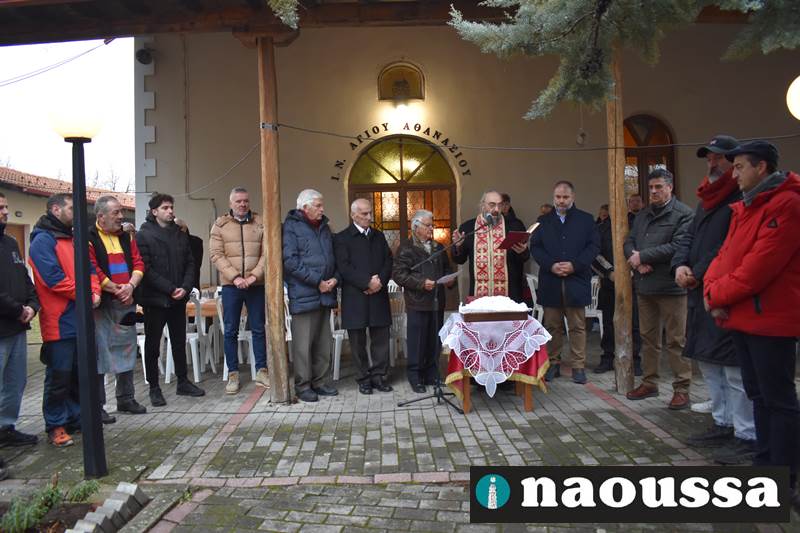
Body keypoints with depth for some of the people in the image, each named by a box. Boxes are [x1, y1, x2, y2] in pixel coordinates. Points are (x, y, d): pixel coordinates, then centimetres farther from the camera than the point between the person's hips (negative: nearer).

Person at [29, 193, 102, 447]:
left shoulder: (72, 239, 17)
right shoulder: (42, 240, -9)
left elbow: (89, 269, 14)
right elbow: (53, 278, -19)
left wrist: (95, 291, -5)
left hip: (80, 319, 8)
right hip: (59, 322, -8)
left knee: (79, 373, 15)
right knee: (59, 376, 0)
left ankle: (75, 416, 27)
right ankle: (55, 426, 12)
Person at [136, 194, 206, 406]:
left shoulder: (180, 234, 10)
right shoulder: (144, 235, -6)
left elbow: (190, 263, 9)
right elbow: (145, 269, -13)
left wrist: (185, 287, -7)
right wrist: (170, 288, -17)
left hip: (178, 299, 5)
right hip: (154, 299, -5)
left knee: (180, 341, 13)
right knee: (153, 345, 6)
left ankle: (183, 382, 25)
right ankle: (154, 388, 16)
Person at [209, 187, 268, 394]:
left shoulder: (260, 224, 5)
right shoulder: (220, 225, 4)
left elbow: (266, 253, -1)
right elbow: (216, 254, -4)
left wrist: (254, 275, -14)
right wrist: (235, 277, -14)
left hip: (256, 285, 1)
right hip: (230, 285, 0)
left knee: (259, 329, 7)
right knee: (230, 331, 5)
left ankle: (261, 370, 18)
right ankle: (233, 374, 16)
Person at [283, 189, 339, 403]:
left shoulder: (324, 226, 17)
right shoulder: (291, 227, -5)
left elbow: (333, 256, 19)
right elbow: (290, 261, -14)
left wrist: (335, 279, 0)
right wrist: (317, 281, -15)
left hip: (326, 294, 7)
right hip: (303, 295, -7)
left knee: (323, 342, 11)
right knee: (303, 343, -1)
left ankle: (320, 382, 21)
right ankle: (303, 385, 11)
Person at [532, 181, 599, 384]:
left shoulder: (586, 220, 7)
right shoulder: (544, 222, 12)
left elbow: (593, 246, 1)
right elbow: (535, 247, 5)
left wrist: (575, 265, -12)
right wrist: (551, 265, -10)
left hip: (576, 281, -1)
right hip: (550, 282, 2)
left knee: (578, 326, 3)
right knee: (552, 326, 8)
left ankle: (578, 366, 11)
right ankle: (553, 363, 17)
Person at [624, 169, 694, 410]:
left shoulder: (683, 214, -7)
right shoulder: (643, 214, 16)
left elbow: (679, 246, -19)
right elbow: (629, 243, 11)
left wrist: (643, 256, -14)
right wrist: (637, 260, -10)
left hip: (670, 287, -7)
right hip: (644, 286, 7)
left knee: (676, 341, 1)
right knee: (648, 338, 15)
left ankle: (682, 388, 12)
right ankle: (649, 383, 26)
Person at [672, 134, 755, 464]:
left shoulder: (742, 198, -10)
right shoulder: (706, 199, 19)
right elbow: (690, 238, 19)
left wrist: (700, 275, -15)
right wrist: (680, 265, 0)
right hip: (701, 295, 10)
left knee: (735, 369, -4)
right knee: (709, 363, 17)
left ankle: (747, 437, 8)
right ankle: (723, 424, 31)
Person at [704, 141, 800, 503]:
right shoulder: (744, 208, 16)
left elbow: (760, 266, -22)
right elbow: (726, 255, 12)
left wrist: (717, 295, -12)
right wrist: (711, 288, -6)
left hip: (769, 319, -9)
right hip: (742, 317, 9)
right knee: (758, 395, 17)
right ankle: (765, 464, 30)